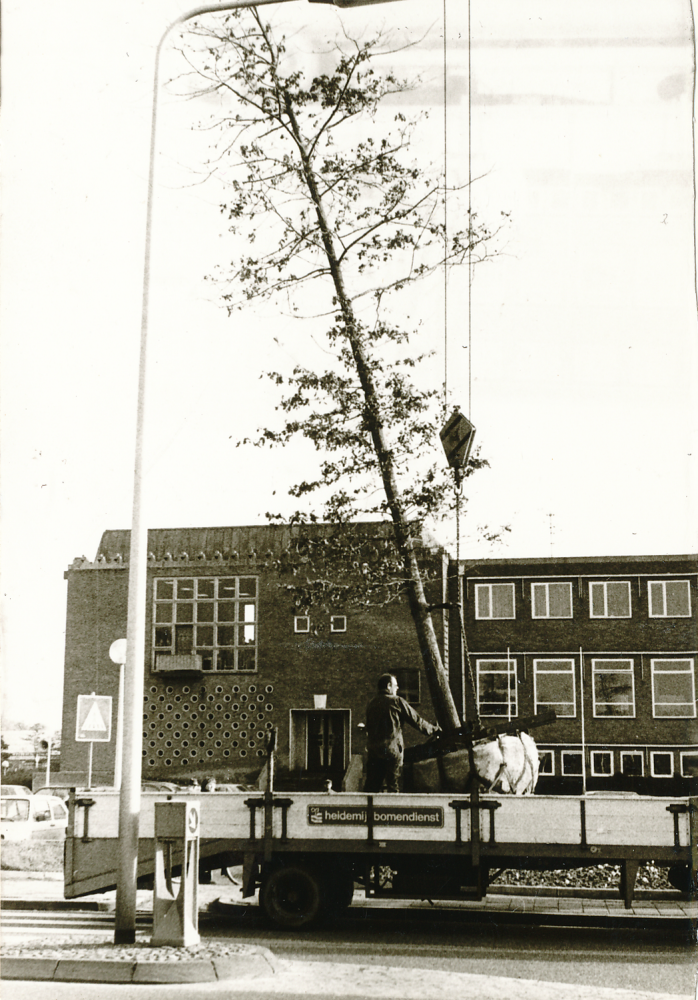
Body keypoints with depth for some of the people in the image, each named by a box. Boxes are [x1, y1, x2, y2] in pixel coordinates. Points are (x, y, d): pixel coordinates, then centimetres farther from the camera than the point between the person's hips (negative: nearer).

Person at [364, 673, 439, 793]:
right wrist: (433, 729, 14)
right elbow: (416, 720, 1)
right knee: (392, 786, 0)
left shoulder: (371, 703, 12)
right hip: (392, 750, -5)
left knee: (371, 785, 6)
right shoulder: (396, 701, -4)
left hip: (374, 750, 5)